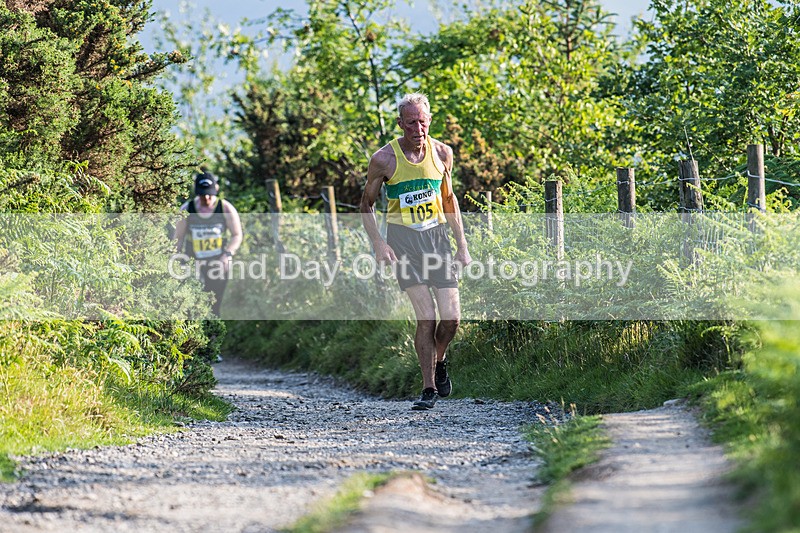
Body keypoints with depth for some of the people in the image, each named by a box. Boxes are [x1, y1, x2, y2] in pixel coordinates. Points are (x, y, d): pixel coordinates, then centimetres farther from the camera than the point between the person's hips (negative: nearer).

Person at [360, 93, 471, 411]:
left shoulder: (442, 153, 3)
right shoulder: (384, 159, -8)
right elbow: (367, 204, 3)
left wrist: (462, 244, 14)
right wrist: (378, 244, -9)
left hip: (436, 236, 3)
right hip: (403, 240, -3)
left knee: (451, 317, -6)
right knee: (426, 314, -14)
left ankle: (439, 360, 26)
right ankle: (429, 389, -3)